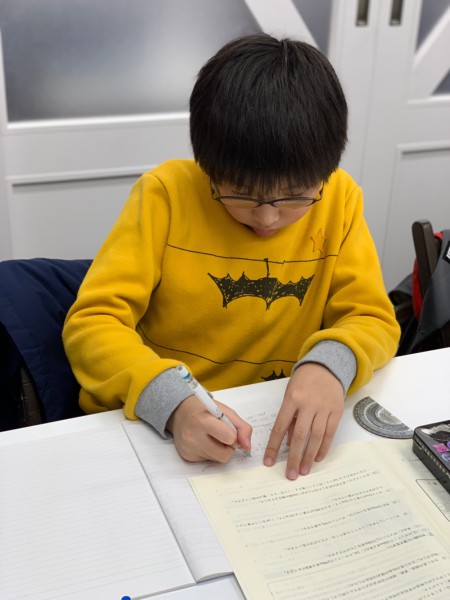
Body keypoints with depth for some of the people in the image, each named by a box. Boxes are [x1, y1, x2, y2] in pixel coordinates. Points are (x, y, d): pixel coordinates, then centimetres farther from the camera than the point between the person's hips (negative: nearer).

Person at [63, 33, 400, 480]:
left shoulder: (339, 199, -5)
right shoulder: (167, 193, -11)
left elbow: (373, 318, -2)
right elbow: (91, 323, -14)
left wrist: (329, 365, -25)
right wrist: (172, 403, -31)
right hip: (150, 426, -1)